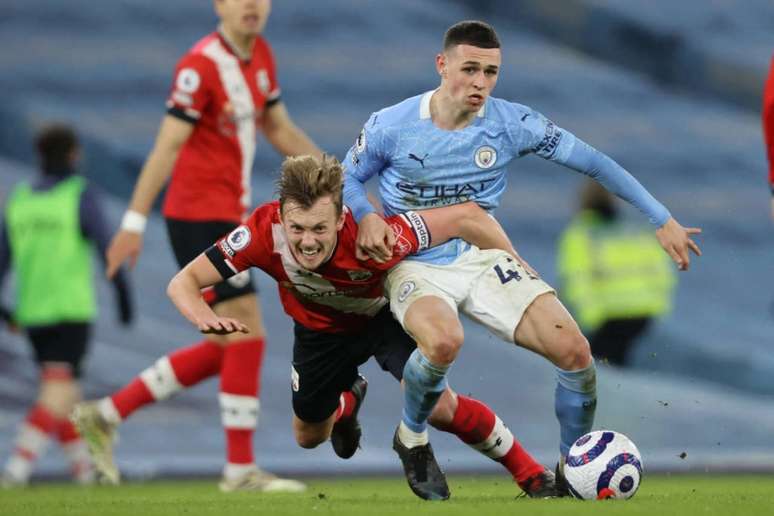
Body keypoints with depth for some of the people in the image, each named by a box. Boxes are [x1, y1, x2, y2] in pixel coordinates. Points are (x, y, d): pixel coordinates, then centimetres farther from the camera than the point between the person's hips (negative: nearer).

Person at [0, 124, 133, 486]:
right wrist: (123, 295, 0)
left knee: (63, 390, 18)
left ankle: (85, 467, 23)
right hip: (71, 309, -6)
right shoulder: (81, 195, -6)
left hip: (31, 313, 6)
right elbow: (107, 249, -10)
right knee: (59, 393, -10)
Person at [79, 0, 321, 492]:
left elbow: (280, 129, 21)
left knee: (223, 349, 11)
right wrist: (134, 223, -17)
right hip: (199, 216, -9)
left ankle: (107, 415, 18)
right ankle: (241, 467, -3)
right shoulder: (201, 65, -16)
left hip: (227, 218, 9)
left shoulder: (260, 55, 10)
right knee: (249, 334, -10)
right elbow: (167, 146, -17)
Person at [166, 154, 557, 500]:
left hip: (384, 312, -3)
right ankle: (347, 402, 54)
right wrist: (205, 318, -54)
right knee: (308, 436, 18)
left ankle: (529, 473, -2)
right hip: (321, 328, 3)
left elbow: (465, 217, -36)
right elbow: (184, 282, -32)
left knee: (436, 405, -22)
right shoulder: (264, 232, -38)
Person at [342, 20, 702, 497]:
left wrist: (663, 220, -5)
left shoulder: (511, 123, -8)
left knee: (574, 350, -17)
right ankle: (411, 437, -6)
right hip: (416, 267, -3)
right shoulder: (391, 126, -11)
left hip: (483, 260, 3)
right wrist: (365, 217, -16)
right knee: (444, 341, -38)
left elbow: (592, 161, -3)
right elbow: (348, 177, 7)